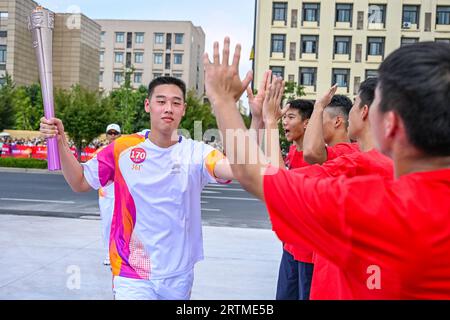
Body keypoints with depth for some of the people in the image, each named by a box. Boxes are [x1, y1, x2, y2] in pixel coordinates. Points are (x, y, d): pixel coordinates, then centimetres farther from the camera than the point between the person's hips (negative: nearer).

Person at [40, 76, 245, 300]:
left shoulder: (195, 153, -8)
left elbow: (235, 168, -27)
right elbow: (80, 183, 3)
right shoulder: (124, 148, -4)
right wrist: (60, 141, -11)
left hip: (178, 275, 1)